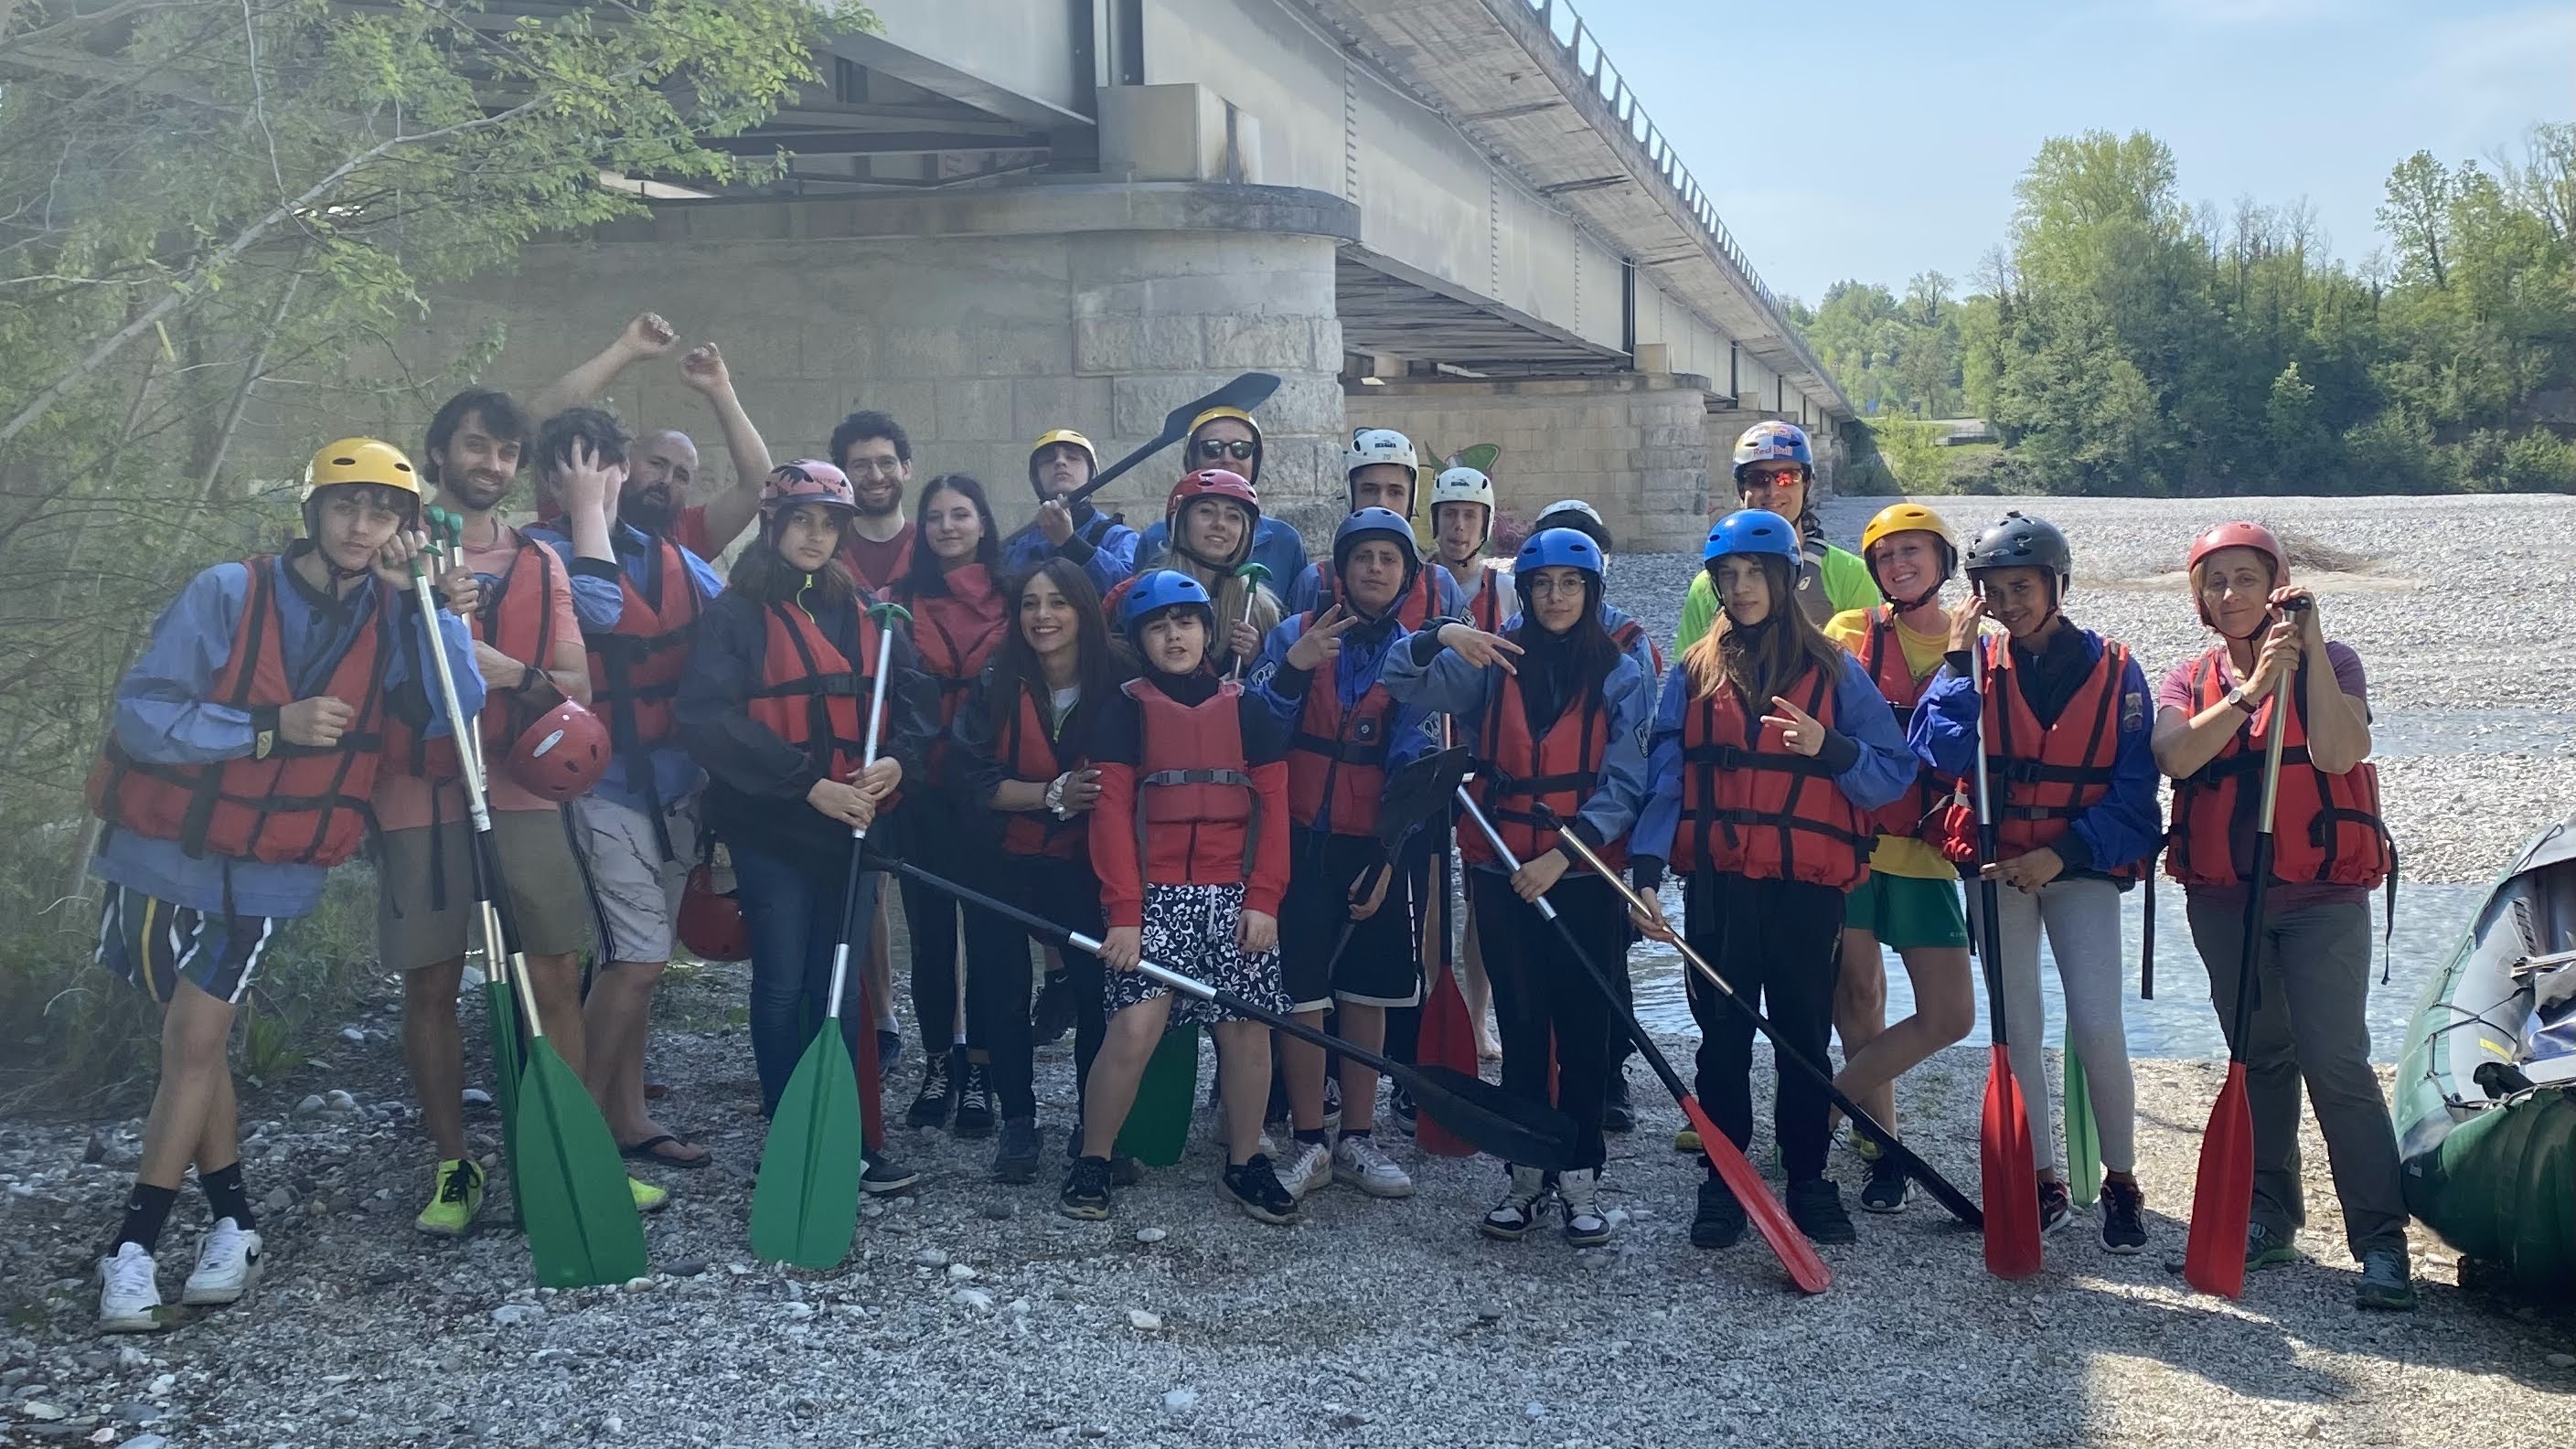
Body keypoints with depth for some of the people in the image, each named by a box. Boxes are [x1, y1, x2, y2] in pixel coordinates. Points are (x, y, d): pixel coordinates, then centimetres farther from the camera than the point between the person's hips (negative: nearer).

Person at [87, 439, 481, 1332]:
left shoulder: (389, 622, -3)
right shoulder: (230, 594, -13)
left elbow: (457, 710, -18)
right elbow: (140, 714, -16)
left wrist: (435, 602, -22)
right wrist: (271, 729, -22)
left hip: (272, 871, 1)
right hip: (166, 851, -1)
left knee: (196, 1042, -1)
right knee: (194, 1042, 8)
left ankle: (132, 1249, 8)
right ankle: (234, 1223, 22)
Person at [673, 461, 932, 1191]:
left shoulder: (861, 612, 13)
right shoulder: (736, 614, -3)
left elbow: (916, 693, 9)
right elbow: (708, 718, -15)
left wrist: (897, 758, -12)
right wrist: (808, 782, -20)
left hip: (853, 822, 4)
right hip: (772, 828, -4)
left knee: (840, 985, 10)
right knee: (783, 986, 3)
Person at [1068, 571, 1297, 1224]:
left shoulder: (1246, 708, 10)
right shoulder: (1125, 710, 4)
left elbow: (1272, 805, 7)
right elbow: (1112, 811, -2)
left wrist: (1264, 897, -3)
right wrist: (1123, 912, -10)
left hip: (1236, 897, 3)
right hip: (1154, 894, -2)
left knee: (1248, 1027, 1)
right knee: (1136, 1026, -14)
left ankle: (1244, 1164, 20)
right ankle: (1091, 1163, 4)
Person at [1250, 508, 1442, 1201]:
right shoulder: (1294, 635, 0)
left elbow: (1413, 763, -1)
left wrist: (1390, 855, -8)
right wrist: (1292, 670, -26)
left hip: (1375, 845, 2)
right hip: (1300, 838, -1)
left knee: (1367, 991, 8)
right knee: (1300, 988, -2)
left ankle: (1357, 1139, 19)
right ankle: (1308, 1143, 10)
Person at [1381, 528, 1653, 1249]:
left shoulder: (1621, 677, -1)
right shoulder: (1493, 663, 4)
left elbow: (1623, 784, -6)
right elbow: (1405, 682, -5)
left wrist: (1564, 852, -16)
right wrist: (1441, 636, -23)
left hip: (1586, 875, -1)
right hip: (1503, 876, 1)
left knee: (1584, 1029, 4)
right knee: (1520, 1028, 9)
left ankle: (1581, 1176, 14)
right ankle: (1526, 1173, 18)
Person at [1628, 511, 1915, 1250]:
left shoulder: (1834, 670, 5)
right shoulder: (1693, 673, 8)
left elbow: (1894, 774, -1)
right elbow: (1664, 779, 1)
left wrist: (1828, 747, -19)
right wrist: (1646, 870, -10)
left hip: (1808, 885, -1)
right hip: (1718, 884, 1)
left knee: (1805, 1037, 8)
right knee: (1722, 1036, 5)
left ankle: (1809, 1181, 21)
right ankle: (1723, 1184, 16)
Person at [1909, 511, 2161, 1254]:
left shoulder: (2114, 669, -4)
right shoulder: (1980, 662, -1)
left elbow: (2132, 794, -6)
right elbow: (1940, 753, -17)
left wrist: (2060, 854, -16)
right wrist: (1958, 661, -17)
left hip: (2082, 865, -2)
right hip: (1995, 865, 2)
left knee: (2097, 1028, -10)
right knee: (2017, 1031, 7)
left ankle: (2122, 1181, 9)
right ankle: (2043, 1181, 20)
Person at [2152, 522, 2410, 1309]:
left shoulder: (2329, 660, 0)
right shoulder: (2190, 679, 7)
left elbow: (2339, 751, -20)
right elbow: (2175, 755, -14)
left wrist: (2310, 644, -19)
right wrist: (2252, 687, -21)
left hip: (2323, 895, -4)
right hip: (2223, 898, 4)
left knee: (2336, 1061, -11)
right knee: (2260, 1058, 12)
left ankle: (2381, 1239, -6)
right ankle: (2269, 1214, 22)